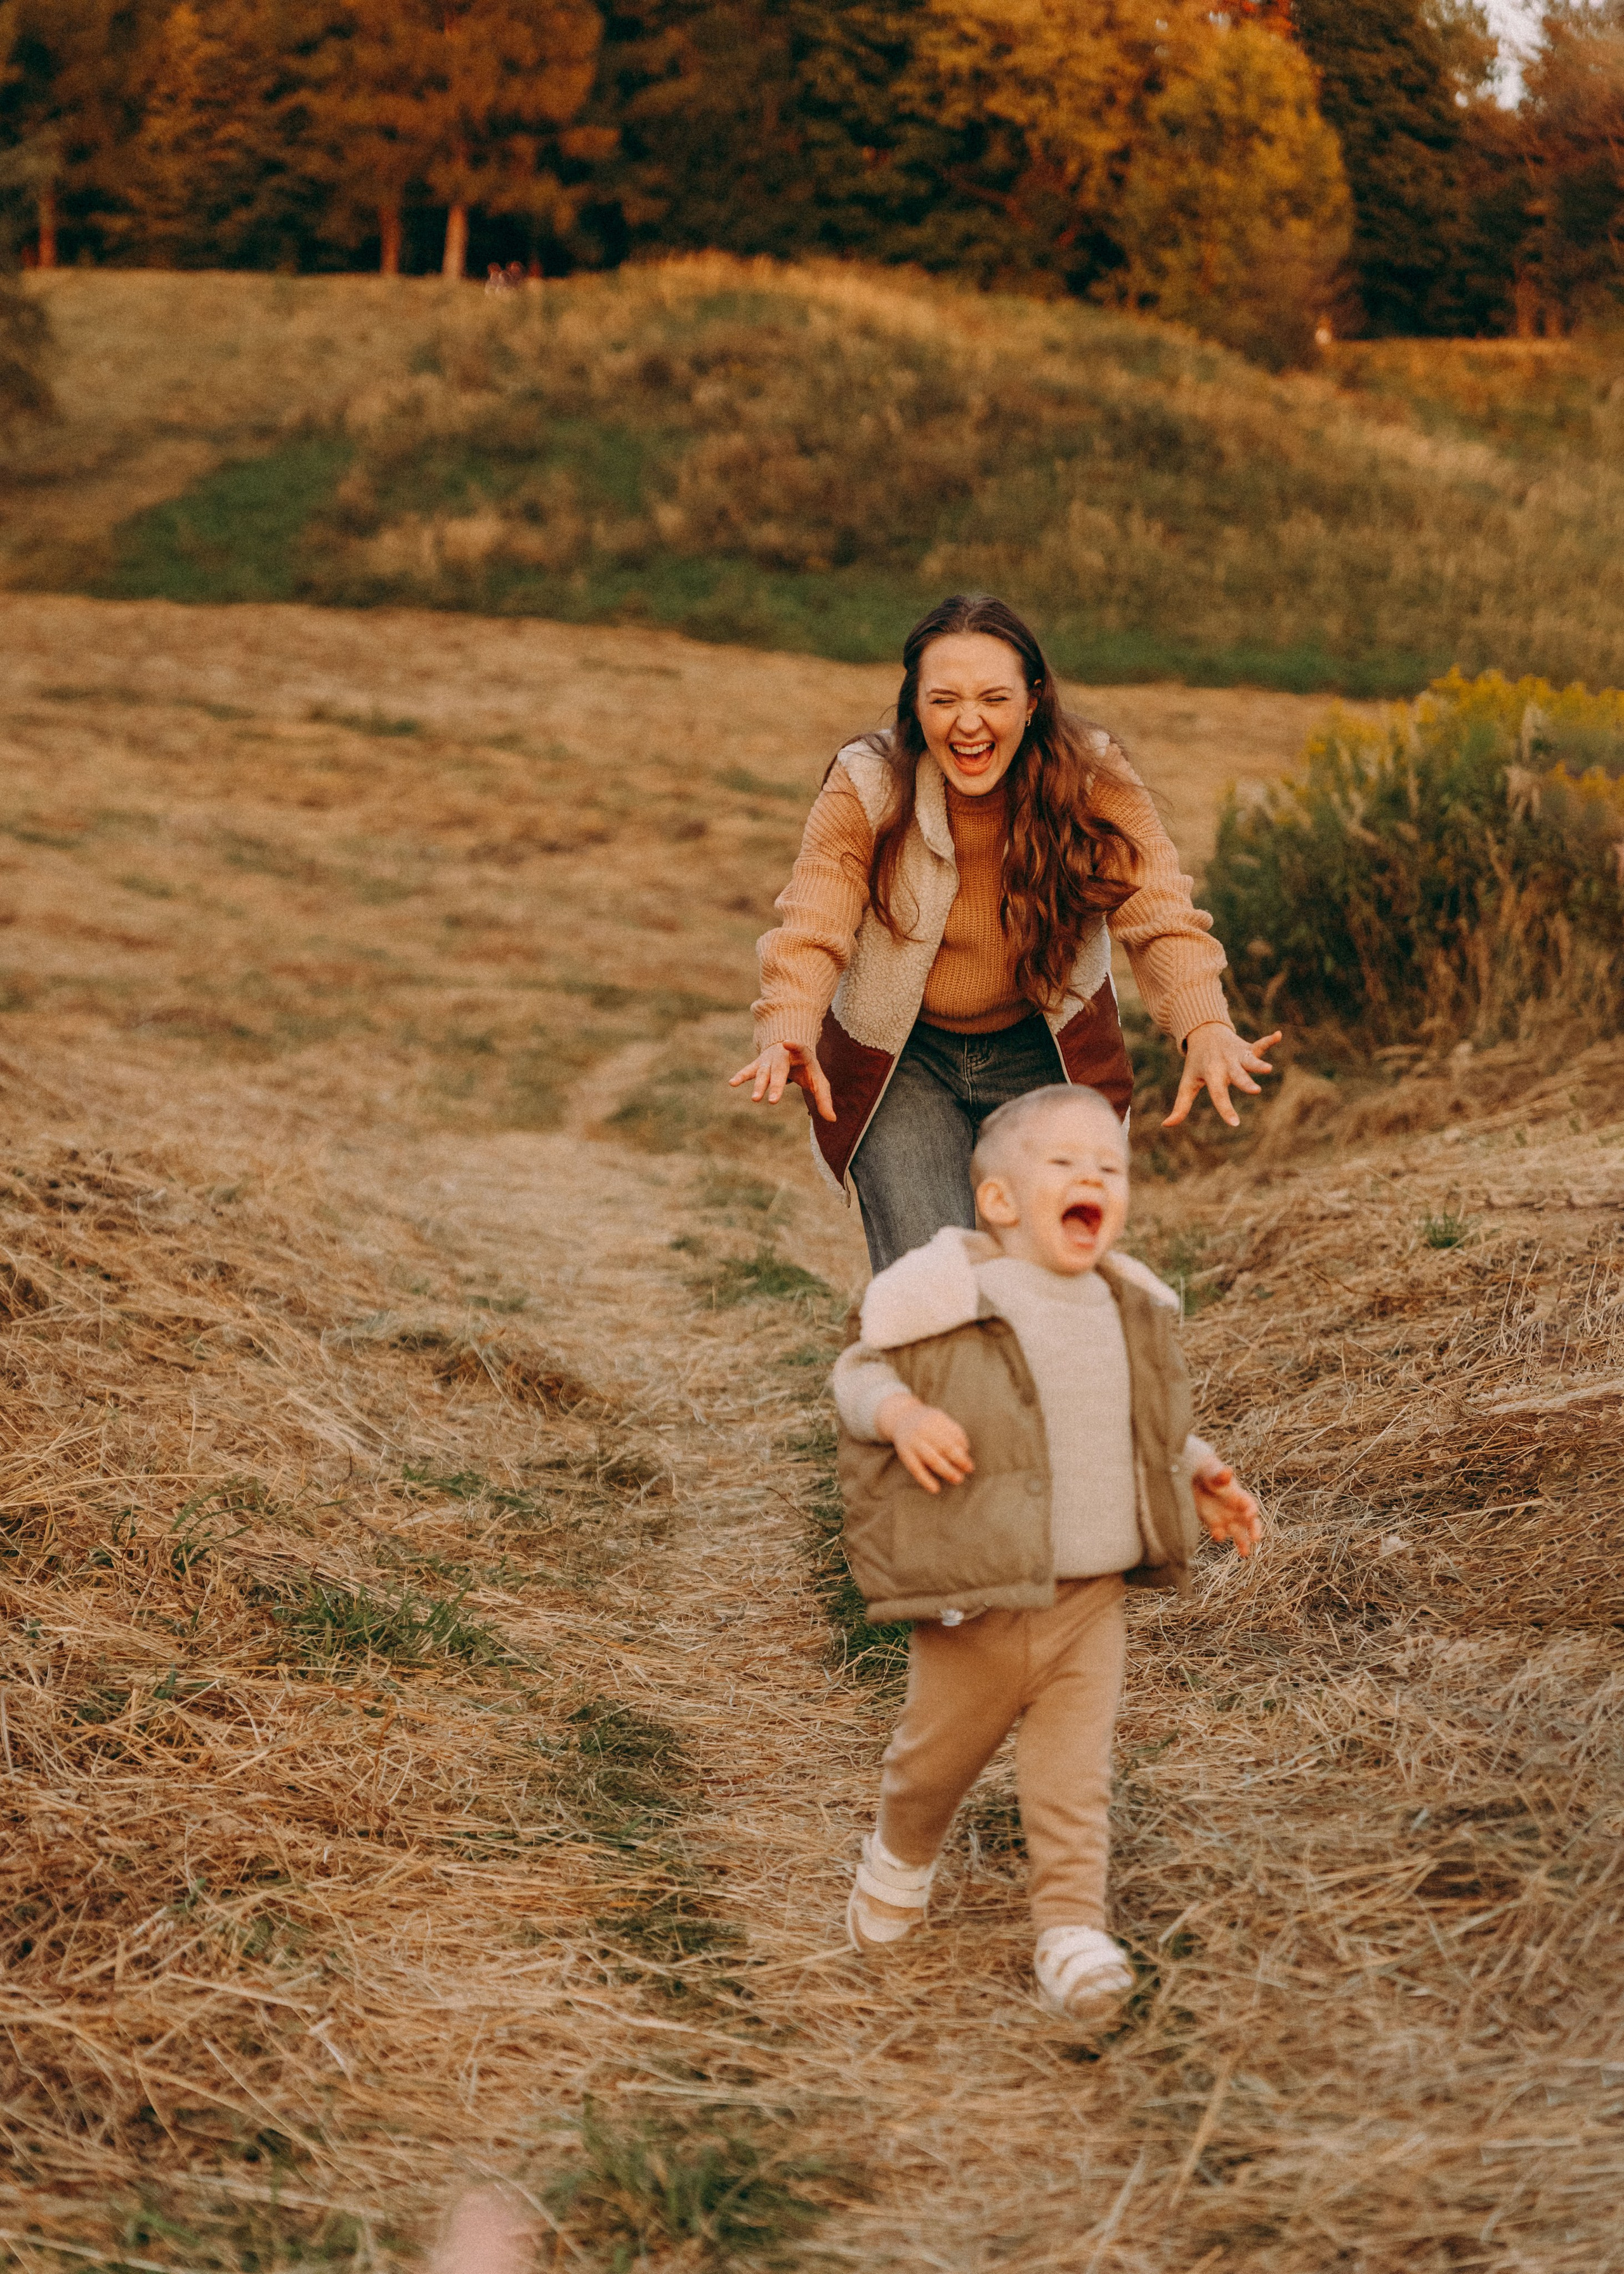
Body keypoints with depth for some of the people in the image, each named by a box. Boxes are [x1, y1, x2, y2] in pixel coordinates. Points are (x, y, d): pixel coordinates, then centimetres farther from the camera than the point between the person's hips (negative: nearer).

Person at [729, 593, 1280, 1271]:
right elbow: (810, 935, -26)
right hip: (902, 1061, -1)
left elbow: (1160, 916, -26)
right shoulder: (864, 789, -19)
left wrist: (1206, 1028, -46)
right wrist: (790, 1036, -47)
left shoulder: (1093, 780, -17)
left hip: (1044, 1054, 1)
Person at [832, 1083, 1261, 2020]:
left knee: (1075, 1776, -2)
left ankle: (1072, 1931, 7)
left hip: (1093, 1600, 3)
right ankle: (902, 1859, 45)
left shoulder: (1129, 1311, 5)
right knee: (937, 1756, 16)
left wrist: (1201, 1474, 7)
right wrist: (898, 1411, -26)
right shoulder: (947, 1295, -13)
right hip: (973, 1601, -2)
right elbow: (858, 1370, -6)